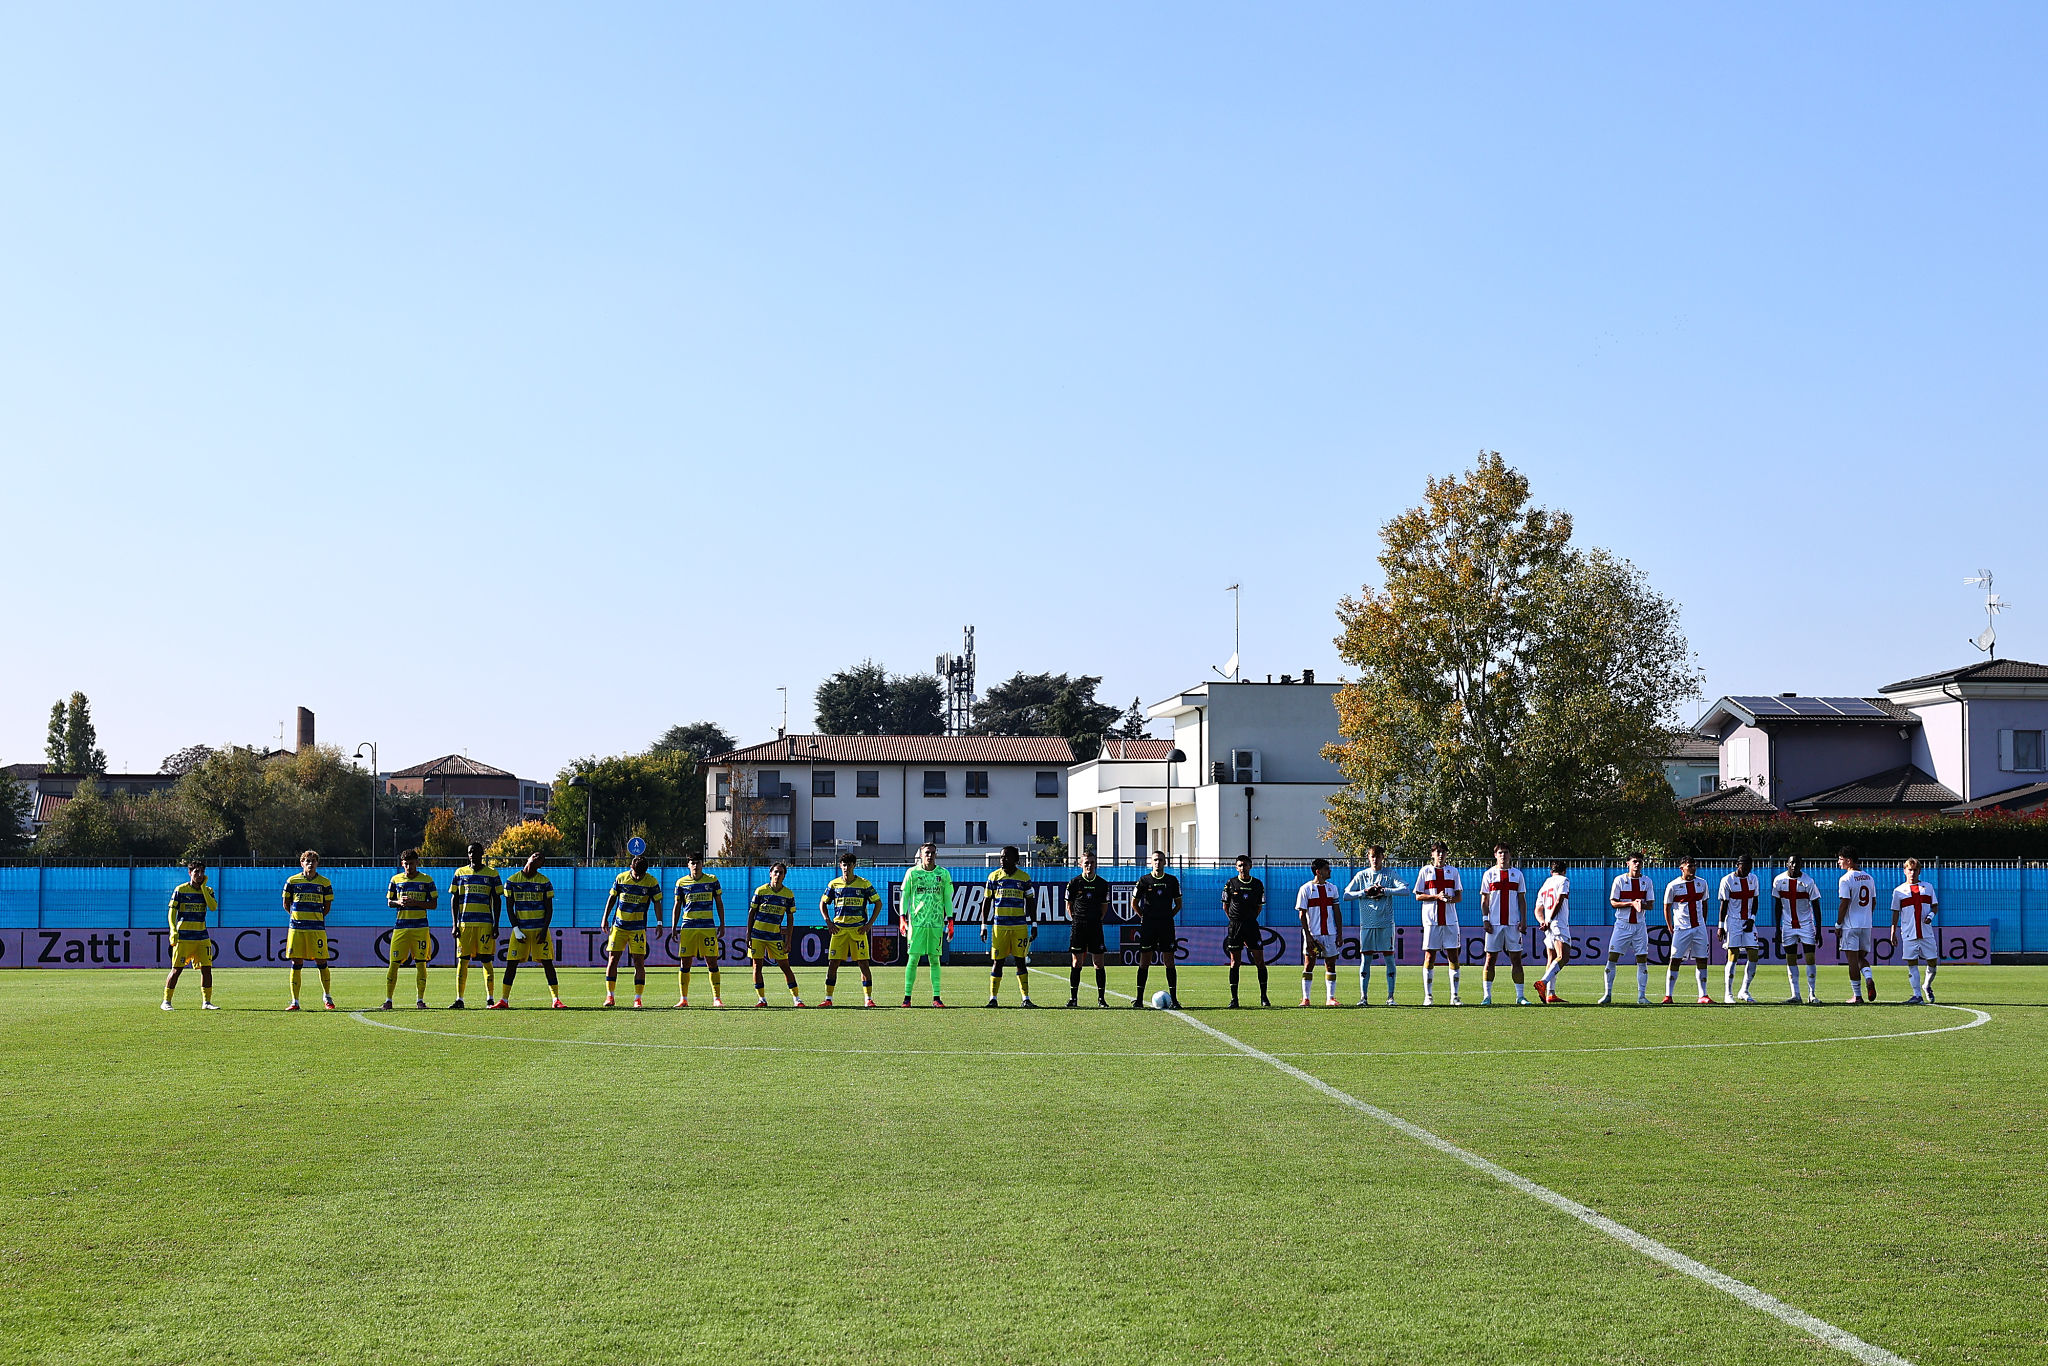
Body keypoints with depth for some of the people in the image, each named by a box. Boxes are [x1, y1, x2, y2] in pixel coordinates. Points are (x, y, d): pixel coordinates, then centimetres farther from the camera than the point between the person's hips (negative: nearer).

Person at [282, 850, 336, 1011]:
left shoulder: (324, 883, 4)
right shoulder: (292, 881, 6)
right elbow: (286, 904, 14)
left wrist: (315, 918, 10)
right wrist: (298, 917, 10)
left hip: (317, 928, -1)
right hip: (296, 928, 1)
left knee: (322, 963, -1)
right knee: (296, 964, 0)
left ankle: (327, 996, 19)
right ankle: (295, 1001, 4)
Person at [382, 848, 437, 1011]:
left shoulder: (427, 879, 4)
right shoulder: (395, 879, 10)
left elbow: (433, 904, 2)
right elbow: (389, 902, 14)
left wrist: (415, 902, -13)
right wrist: (399, 902, -8)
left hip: (420, 926, -1)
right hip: (400, 926, 1)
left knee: (420, 963, -2)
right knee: (393, 963, -3)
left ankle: (419, 1000, 5)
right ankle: (388, 1000, 3)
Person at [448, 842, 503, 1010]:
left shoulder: (491, 874, 5)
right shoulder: (460, 873, 10)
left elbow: (497, 900, 6)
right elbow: (454, 900, 11)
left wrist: (496, 925, -1)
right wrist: (455, 924, 3)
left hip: (485, 923, -1)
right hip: (464, 923, 2)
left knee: (487, 960, -1)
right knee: (462, 960, -1)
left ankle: (490, 998, 6)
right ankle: (459, 999, 1)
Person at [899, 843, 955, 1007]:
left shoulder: (943, 874, 9)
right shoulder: (912, 873, 5)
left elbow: (947, 899, 13)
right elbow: (905, 896, 8)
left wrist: (950, 921, 7)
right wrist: (902, 917, -2)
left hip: (936, 922, 1)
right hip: (916, 921, -1)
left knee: (934, 959, 2)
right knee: (913, 958, -3)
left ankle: (936, 997, 5)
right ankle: (907, 996, 1)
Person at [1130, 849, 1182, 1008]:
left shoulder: (1172, 880, 6)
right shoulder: (1144, 880, 2)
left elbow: (1178, 904, 16)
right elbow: (1134, 903, 11)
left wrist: (1169, 916, 6)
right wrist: (1143, 917, 4)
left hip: (1167, 925, 1)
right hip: (1148, 925, -1)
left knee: (1169, 962, 0)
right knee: (1144, 962, -2)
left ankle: (1173, 999, 3)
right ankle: (1139, 999, 1)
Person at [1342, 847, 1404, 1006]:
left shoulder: (1390, 874, 5)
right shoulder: (1361, 875, 8)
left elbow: (1405, 889, -7)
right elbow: (1346, 895, 4)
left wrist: (1384, 891, -13)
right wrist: (1365, 892, -8)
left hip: (1386, 923, -1)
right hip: (1367, 923, 1)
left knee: (1389, 958, 0)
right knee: (1365, 959, -1)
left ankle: (1390, 996, 5)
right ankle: (1363, 996, 1)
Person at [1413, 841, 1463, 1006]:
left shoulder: (1453, 871, 11)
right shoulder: (1425, 871, 5)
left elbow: (1459, 896, 11)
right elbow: (1418, 896, 2)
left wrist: (1450, 899, -12)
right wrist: (1437, 896, -13)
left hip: (1450, 920, 2)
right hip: (1431, 919, -2)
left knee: (1453, 956, 0)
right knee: (1430, 957, -2)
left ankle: (1454, 996, 4)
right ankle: (1428, 996, 3)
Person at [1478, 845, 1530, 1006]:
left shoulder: (1517, 874, 9)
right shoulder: (1489, 874, 6)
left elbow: (1522, 900, 10)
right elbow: (1484, 900, 6)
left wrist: (1523, 920, 1)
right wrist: (1485, 919, -4)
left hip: (1513, 923, 1)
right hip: (1494, 923, -1)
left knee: (1516, 959, 1)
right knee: (1490, 958, -2)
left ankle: (1520, 996, 5)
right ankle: (1487, 996, 1)